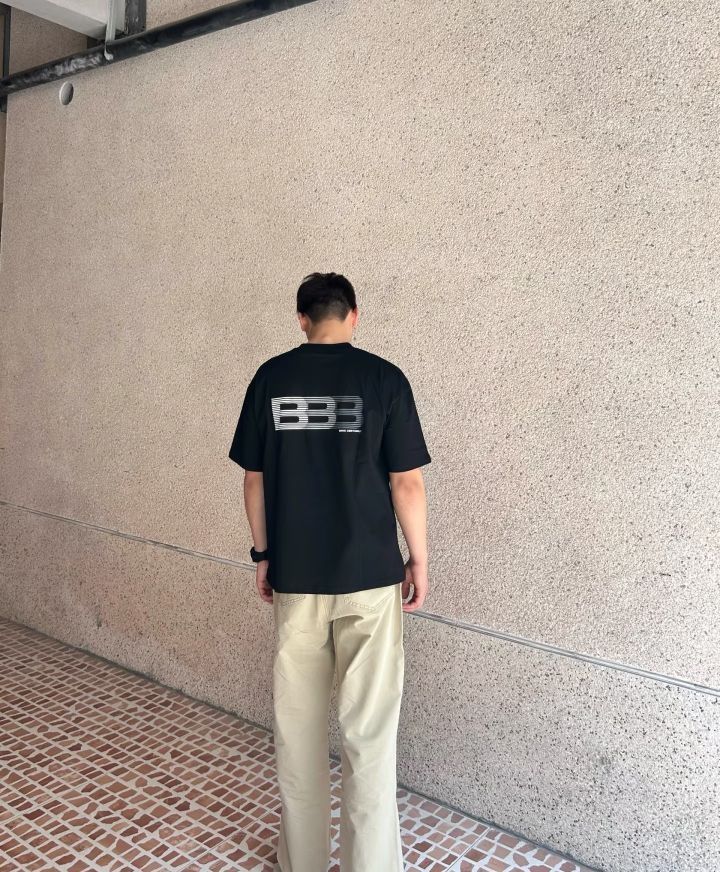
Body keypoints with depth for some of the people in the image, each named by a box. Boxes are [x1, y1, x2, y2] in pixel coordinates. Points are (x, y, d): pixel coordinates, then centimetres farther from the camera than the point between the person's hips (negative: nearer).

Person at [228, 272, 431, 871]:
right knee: (369, 728, 8)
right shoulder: (383, 377, -7)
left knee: (297, 723, 15)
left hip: (293, 575, 3)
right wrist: (419, 559, 4)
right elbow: (406, 484, -8)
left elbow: (254, 479, 3)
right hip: (369, 574, -2)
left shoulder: (270, 378, 0)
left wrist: (263, 555, 14)